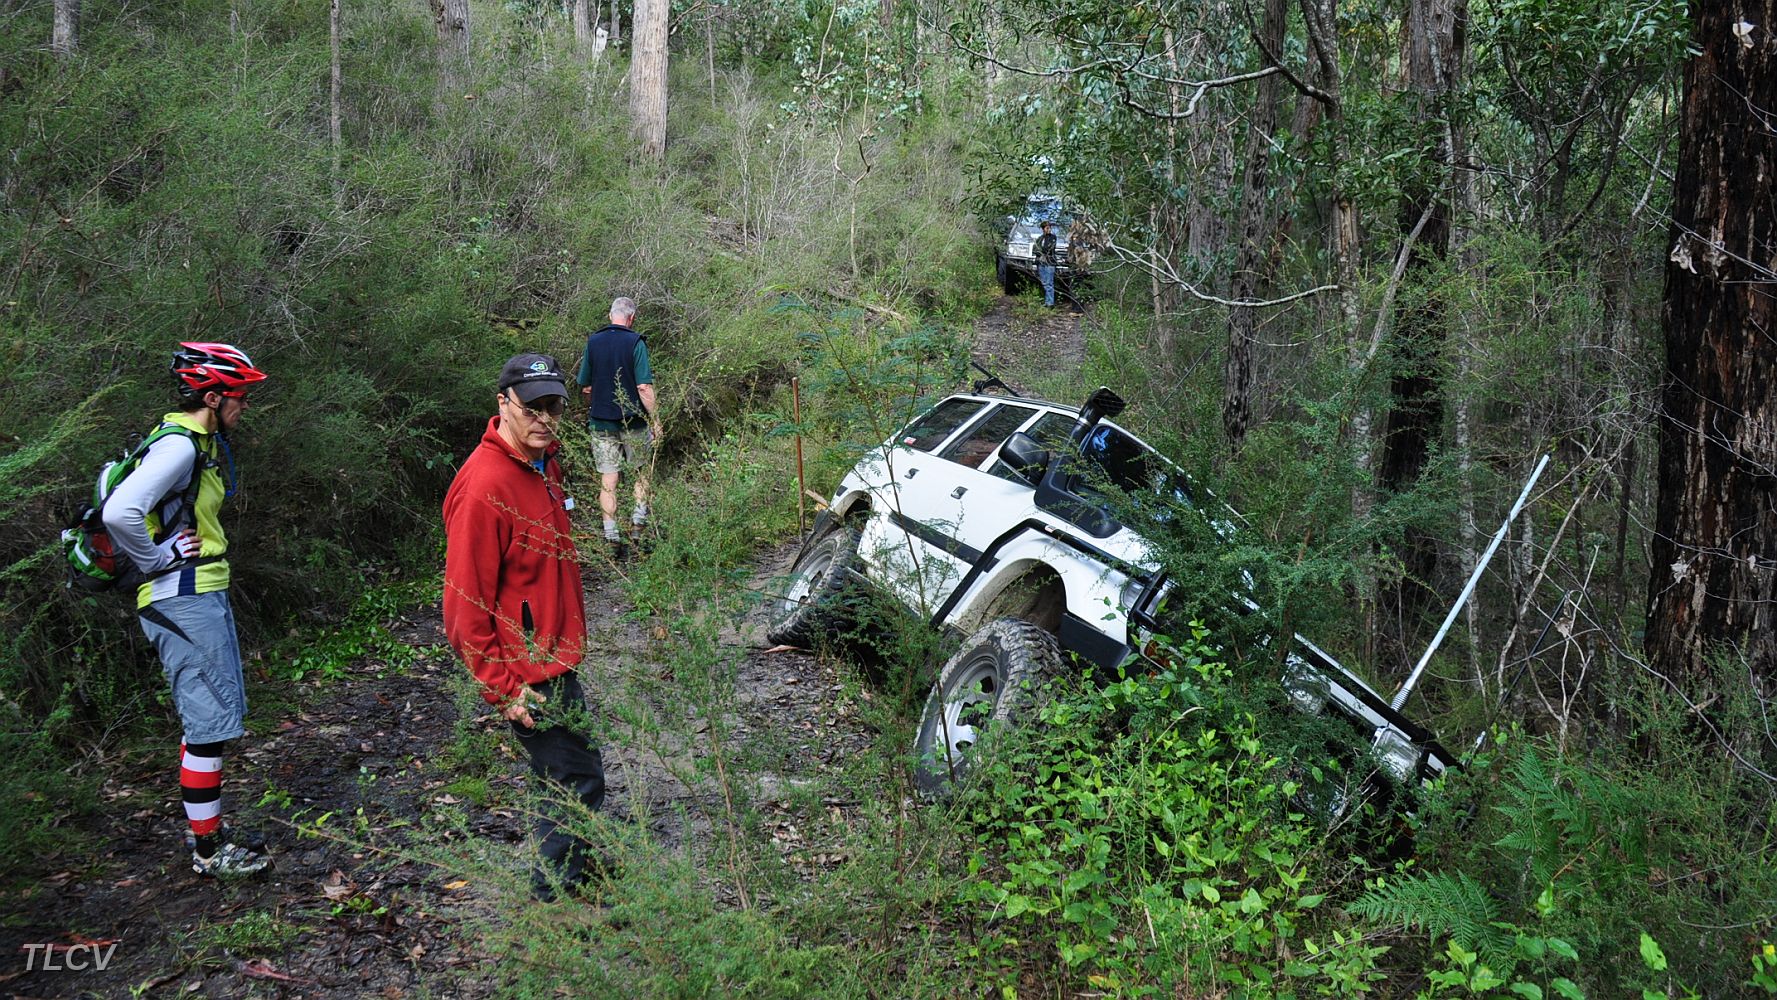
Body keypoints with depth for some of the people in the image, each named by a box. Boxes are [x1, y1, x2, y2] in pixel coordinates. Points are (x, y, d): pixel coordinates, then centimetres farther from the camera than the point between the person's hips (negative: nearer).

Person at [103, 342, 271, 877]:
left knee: (209, 717, 19)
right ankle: (209, 849, 7)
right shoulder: (179, 445, -19)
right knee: (211, 722, -4)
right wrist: (159, 558, -20)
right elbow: (120, 512, -33)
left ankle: (205, 826, 31)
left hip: (202, 595, 11)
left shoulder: (199, 443, 13)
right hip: (184, 601, -11)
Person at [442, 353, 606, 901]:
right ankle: (553, 894, 15)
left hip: (554, 659, 10)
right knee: (577, 782, -1)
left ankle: (574, 864, 37)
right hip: (525, 675, -9)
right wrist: (503, 688, -20)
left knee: (578, 772, 21)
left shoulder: (543, 463, 6)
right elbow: (465, 601, -22)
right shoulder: (485, 485, -23)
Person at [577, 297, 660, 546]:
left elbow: (585, 387, 8)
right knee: (643, 469, 20)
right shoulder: (635, 342, -10)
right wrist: (656, 421, -8)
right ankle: (640, 511, 9)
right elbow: (644, 388, -15)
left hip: (601, 421, 3)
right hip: (633, 420, -3)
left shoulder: (593, 341, 2)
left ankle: (610, 532, 6)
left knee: (608, 479, 5)